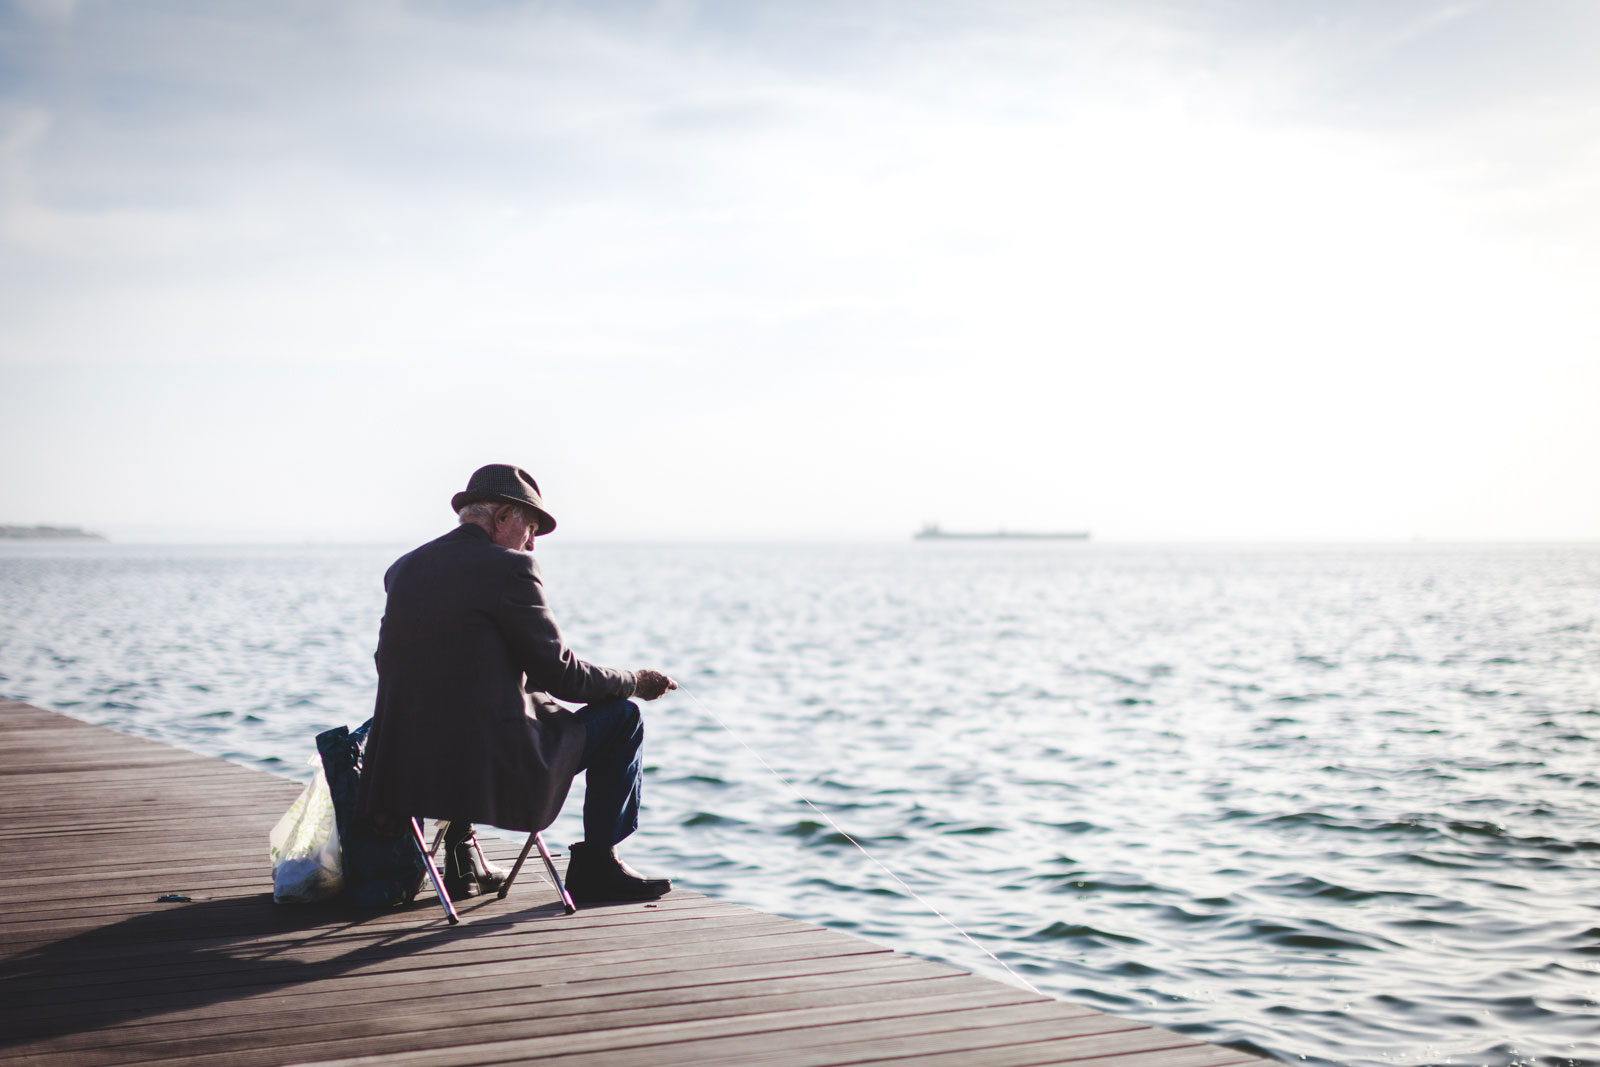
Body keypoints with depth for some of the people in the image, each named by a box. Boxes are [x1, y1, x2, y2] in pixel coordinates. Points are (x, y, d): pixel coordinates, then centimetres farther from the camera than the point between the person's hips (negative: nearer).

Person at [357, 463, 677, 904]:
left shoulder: (404, 568, 10)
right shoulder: (509, 568, -10)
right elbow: (559, 673, -7)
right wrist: (633, 682, 10)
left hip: (405, 765, 7)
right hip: (490, 765, -7)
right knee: (620, 718, 12)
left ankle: (462, 855, 33)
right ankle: (595, 864, 17)